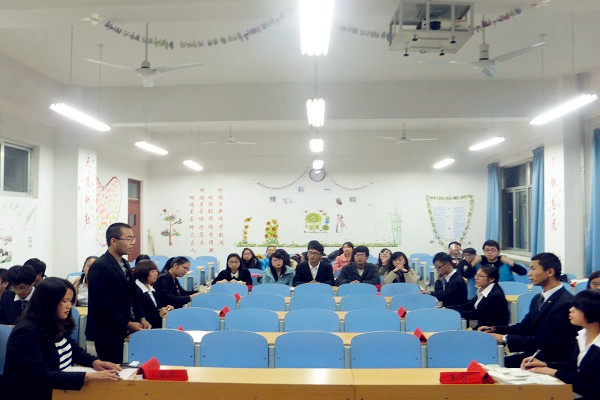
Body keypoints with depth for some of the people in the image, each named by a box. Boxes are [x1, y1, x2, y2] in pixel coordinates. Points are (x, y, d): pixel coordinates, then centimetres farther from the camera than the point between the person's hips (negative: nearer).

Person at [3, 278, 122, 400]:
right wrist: (88, 377, -32)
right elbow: (40, 377, -27)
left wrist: (94, 362, -3)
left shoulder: (58, 324, 5)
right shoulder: (26, 333, -20)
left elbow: (72, 349, 17)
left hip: (63, 388, 8)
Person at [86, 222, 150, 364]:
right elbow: (103, 303, -19)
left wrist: (141, 318, 6)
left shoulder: (124, 264, 14)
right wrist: (127, 324, -16)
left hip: (125, 331, 8)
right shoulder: (100, 267, -15)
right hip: (107, 333, -8)